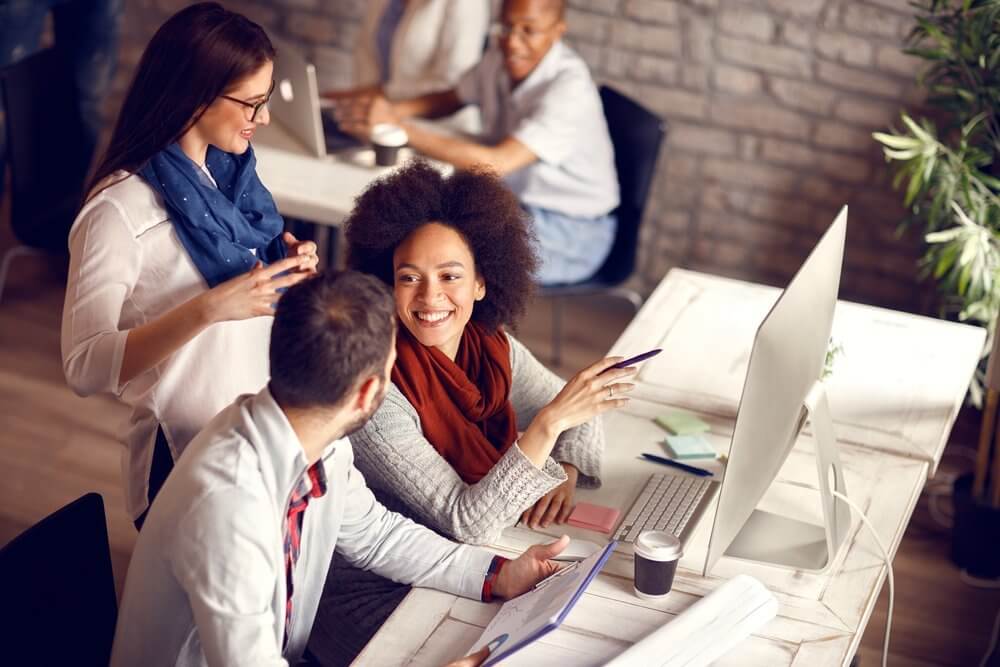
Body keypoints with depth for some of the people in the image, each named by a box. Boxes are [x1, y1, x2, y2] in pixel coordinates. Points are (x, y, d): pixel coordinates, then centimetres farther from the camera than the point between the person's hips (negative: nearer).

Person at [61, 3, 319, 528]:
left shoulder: (228, 170, 1)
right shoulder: (119, 210, -22)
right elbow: (84, 368, -27)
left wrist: (288, 268, -7)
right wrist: (207, 309, -36)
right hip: (185, 463, -7)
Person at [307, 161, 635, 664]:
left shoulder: (492, 348, -5)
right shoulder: (375, 390, -24)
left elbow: (576, 417, 10)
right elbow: (465, 523, -26)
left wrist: (565, 474, -11)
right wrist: (549, 420, -34)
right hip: (376, 598, -6)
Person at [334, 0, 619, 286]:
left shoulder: (570, 88, -26)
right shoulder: (502, 58, -3)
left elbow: (496, 163, -34)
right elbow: (450, 99, 13)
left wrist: (397, 126, -35)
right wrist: (391, 109, -10)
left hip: (571, 230, -7)